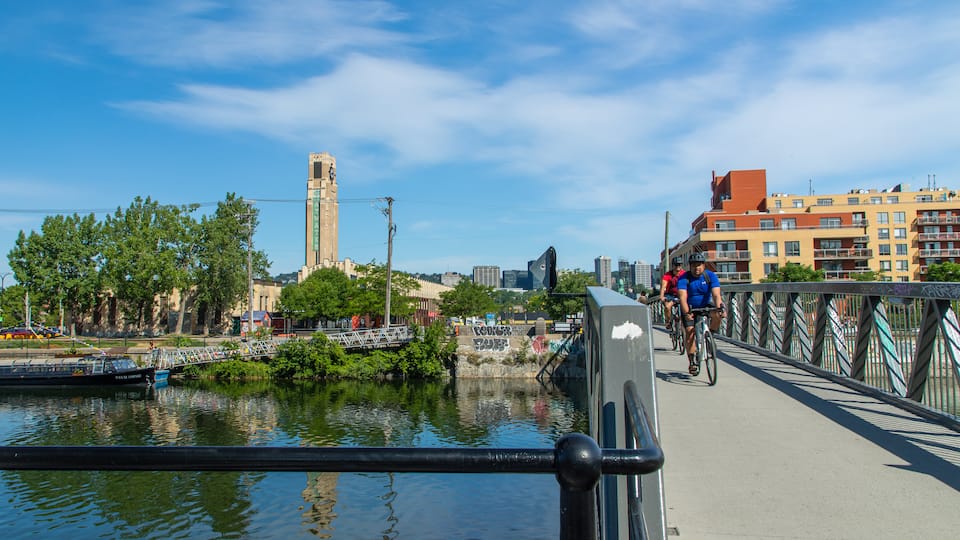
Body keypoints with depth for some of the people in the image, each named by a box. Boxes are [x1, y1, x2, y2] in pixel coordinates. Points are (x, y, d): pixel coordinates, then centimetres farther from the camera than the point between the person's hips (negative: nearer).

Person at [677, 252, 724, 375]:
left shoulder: (710, 276, -13)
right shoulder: (684, 278, -19)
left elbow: (716, 294, -24)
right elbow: (683, 297, -31)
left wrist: (719, 308, -43)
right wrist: (686, 313, -47)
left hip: (706, 305, 1)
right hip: (690, 308, -1)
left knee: (718, 315, -29)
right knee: (690, 332, -18)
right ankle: (692, 362, -10)